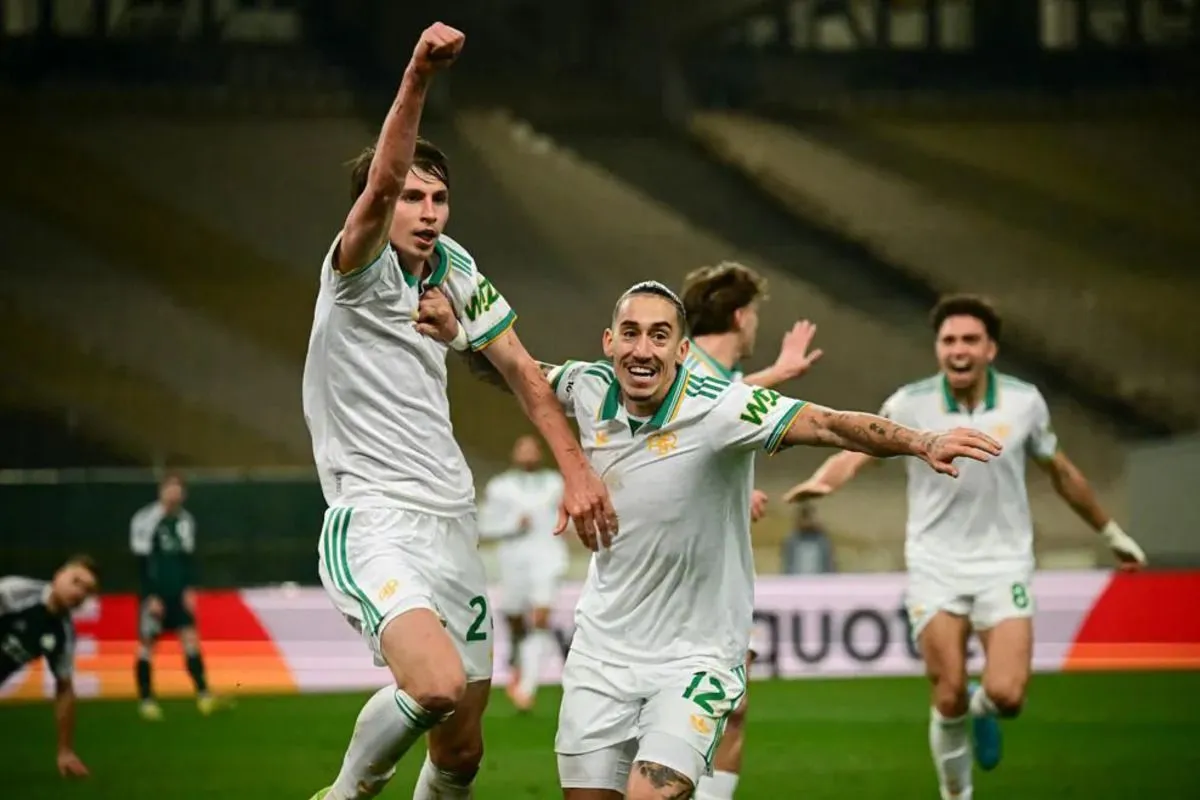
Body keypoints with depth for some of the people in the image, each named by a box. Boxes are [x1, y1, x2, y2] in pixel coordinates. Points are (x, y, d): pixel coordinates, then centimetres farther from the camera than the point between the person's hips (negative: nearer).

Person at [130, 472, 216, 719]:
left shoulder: (185, 520, 7)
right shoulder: (146, 520, -12)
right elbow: (142, 563, -12)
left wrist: (190, 589, 4)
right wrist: (151, 596, -14)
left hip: (179, 594, 5)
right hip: (154, 594, -5)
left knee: (191, 639, -2)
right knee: (147, 643, 1)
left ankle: (203, 694, -3)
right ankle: (146, 699, 9)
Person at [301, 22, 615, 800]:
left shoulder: (453, 268, 10)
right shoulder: (358, 270, -9)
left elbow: (522, 370, 17)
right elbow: (381, 184, -29)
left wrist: (577, 470, 7)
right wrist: (419, 77, -42)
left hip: (453, 527, 7)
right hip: (374, 525, -7)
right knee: (437, 686, -31)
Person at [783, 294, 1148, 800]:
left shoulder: (1024, 402, -4)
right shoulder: (910, 405, -10)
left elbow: (1061, 472, 11)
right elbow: (856, 452, -21)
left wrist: (1111, 532, 22)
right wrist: (821, 482, -44)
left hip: (1004, 563, 1)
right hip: (935, 565, -1)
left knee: (1006, 695, -14)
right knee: (949, 700, -5)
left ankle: (983, 707, 24)